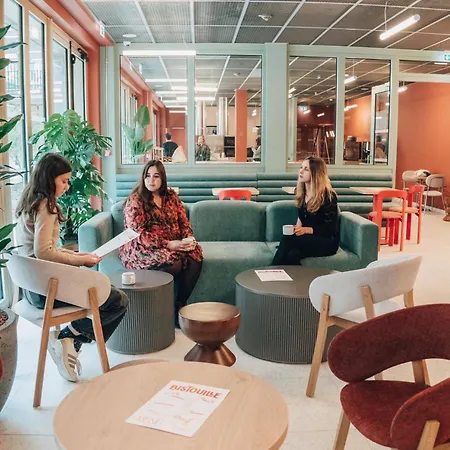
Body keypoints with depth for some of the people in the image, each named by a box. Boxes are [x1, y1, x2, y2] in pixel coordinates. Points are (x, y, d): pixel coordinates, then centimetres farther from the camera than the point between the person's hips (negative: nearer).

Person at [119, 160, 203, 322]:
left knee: (195, 255, -25)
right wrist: (168, 244, -22)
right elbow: (138, 234, -14)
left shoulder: (171, 196, 12)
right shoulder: (135, 200, -5)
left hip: (174, 245, 5)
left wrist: (188, 240, -10)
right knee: (174, 262, -34)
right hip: (142, 248, -5)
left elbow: (184, 222, 13)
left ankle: (180, 304, -14)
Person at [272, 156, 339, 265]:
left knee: (288, 239, -31)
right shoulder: (302, 193, 10)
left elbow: (330, 227, -12)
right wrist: (297, 228, 0)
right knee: (292, 254, -33)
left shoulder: (328, 196, -11)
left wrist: (306, 230, -24)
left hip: (327, 241, -5)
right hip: (307, 238, 5)